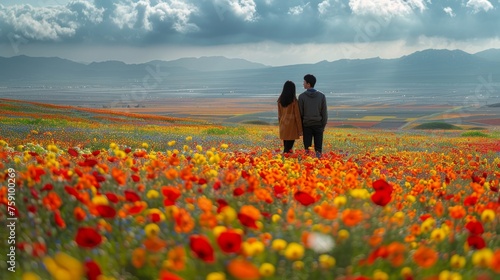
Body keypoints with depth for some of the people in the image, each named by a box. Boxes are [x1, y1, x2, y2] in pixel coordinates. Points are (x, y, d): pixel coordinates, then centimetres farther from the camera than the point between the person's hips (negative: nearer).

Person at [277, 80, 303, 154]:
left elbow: (279, 114, 11)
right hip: (292, 125, -5)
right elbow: (297, 115, -8)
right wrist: (300, 129, -3)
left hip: (283, 125, 6)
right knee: (289, 144, -4)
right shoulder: (294, 101, -10)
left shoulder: (280, 100, 4)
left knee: (285, 144, 12)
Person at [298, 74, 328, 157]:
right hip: (318, 124, 1)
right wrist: (323, 126, 7)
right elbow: (324, 112, -1)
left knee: (307, 147, 4)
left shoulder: (302, 96, -7)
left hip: (307, 125, -1)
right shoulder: (321, 96, -3)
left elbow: (300, 113, -3)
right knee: (318, 148, 5)